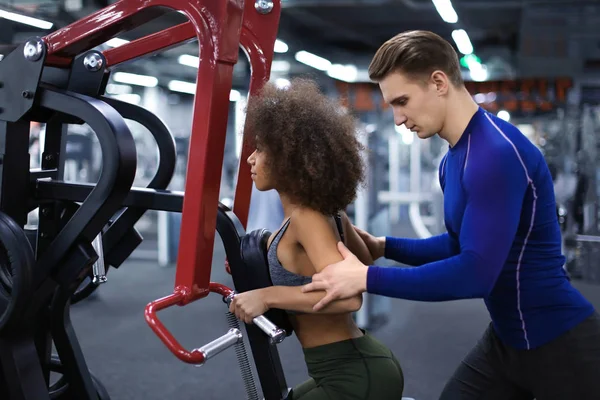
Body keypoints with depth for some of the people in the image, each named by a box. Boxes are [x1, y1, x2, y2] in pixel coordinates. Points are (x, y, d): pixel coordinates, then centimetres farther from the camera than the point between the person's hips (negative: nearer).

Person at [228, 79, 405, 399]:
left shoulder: (307, 218, -18)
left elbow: (348, 295, -31)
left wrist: (267, 295, -25)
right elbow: (365, 269, 25)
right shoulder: (327, 212, 7)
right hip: (359, 369, 9)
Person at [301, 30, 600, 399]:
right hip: (507, 340, 9)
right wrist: (383, 246, 6)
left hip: (559, 344, -9)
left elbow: (476, 272, -29)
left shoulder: (496, 152, -24)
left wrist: (367, 278, -24)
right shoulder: (453, 161, 5)